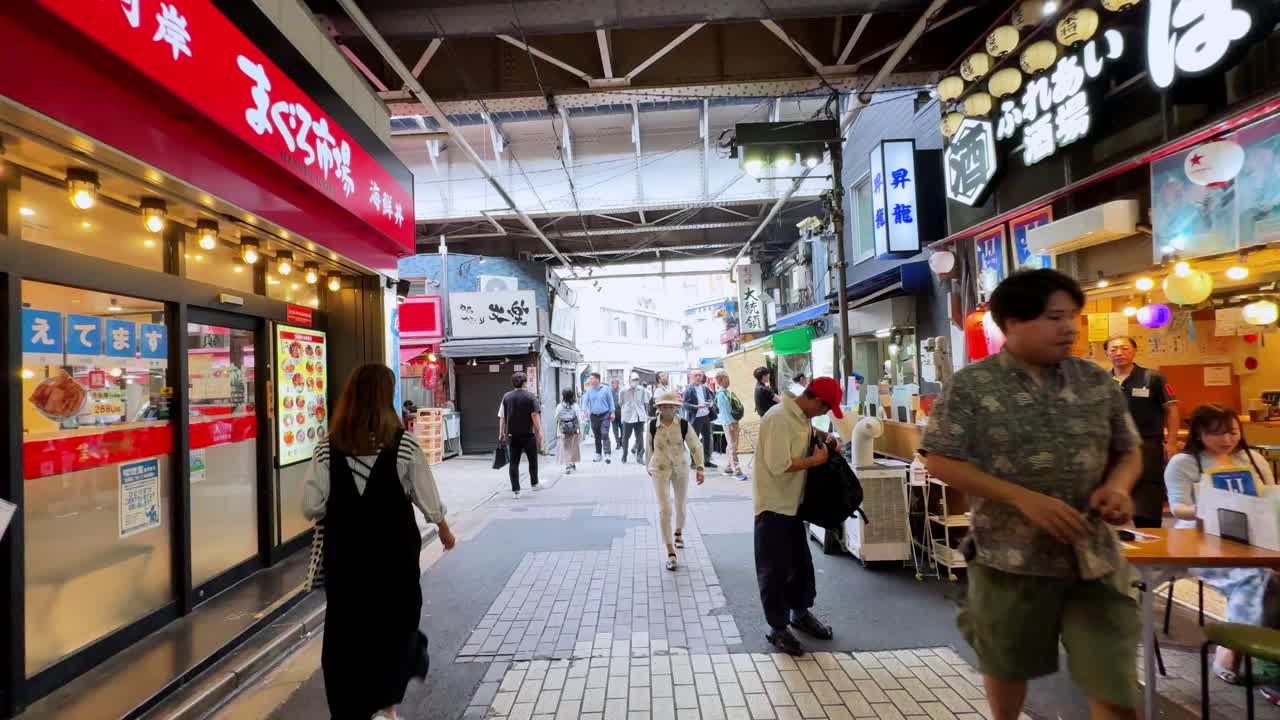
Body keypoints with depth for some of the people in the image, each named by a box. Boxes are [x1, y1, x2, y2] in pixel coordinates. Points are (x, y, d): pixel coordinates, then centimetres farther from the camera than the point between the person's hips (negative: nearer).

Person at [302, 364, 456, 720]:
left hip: (345, 551, 1)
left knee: (346, 628, 15)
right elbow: (427, 499, -5)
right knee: (396, 623, 19)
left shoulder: (328, 448, -8)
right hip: (394, 549, -1)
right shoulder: (404, 445, -12)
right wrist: (444, 529, 13)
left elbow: (310, 507, -6)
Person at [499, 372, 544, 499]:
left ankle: (515, 491, 3)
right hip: (528, 434, -3)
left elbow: (502, 417, 4)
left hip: (512, 435, 3)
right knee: (533, 460, 16)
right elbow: (535, 415, -12)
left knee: (513, 463, 5)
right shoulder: (530, 397, -6)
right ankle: (534, 484, 26)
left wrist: (501, 433, 10)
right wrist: (539, 431, -10)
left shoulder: (506, 397, 4)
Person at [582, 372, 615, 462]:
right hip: (594, 415, 3)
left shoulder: (606, 389, -3)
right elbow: (585, 401, 4)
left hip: (604, 415, -3)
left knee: (605, 434, -13)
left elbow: (610, 401, 3)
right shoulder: (589, 391, 3)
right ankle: (598, 454, 22)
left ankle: (607, 454, -15)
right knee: (597, 436, 11)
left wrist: (612, 412, 1)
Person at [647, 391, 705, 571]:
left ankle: (679, 533, 51)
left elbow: (695, 446, -8)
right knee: (664, 510, -10)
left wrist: (699, 468, -15)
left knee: (681, 505, 20)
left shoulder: (684, 424, -13)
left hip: (681, 468, 2)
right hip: (660, 470, -1)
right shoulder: (652, 425, -11)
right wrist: (649, 465, 16)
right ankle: (670, 553, -6)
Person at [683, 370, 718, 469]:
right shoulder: (689, 389, -8)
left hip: (706, 416, 6)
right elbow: (685, 404, -14)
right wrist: (697, 406, -25)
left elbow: (710, 398, 15)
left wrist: (710, 403, -8)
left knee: (707, 438, 13)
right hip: (695, 418, -6)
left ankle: (707, 460, 25)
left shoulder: (704, 388, 9)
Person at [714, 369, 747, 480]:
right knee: (732, 447, -7)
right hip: (729, 423, -9)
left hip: (734, 422, 10)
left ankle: (728, 468, 24)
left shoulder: (727, 392, 11)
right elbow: (724, 411, -20)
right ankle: (736, 471, -4)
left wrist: (736, 423, 17)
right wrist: (730, 424, -20)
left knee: (731, 446, 15)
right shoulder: (721, 394, -17)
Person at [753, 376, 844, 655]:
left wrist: (827, 438, 7)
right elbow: (780, 465, -29)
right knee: (775, 570, 3)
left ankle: (800, 613, 40)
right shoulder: (779, 418, -25)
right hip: (774, 505, -10)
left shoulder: (800, 416, 5)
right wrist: (817, 459, -18)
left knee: (801, 563, 21)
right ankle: (777, 628, 17)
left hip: (792, 503, 10)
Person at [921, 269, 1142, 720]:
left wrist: (1118, 486, -11)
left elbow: (1128, 450, 12)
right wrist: (1024, 499, -22)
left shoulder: (1097, 382, 4)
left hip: (1094, 557, 3)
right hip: (1010, 556, -3)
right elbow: (941, 461, -13)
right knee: (1007, 666, 18)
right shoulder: (970, 386, -10)